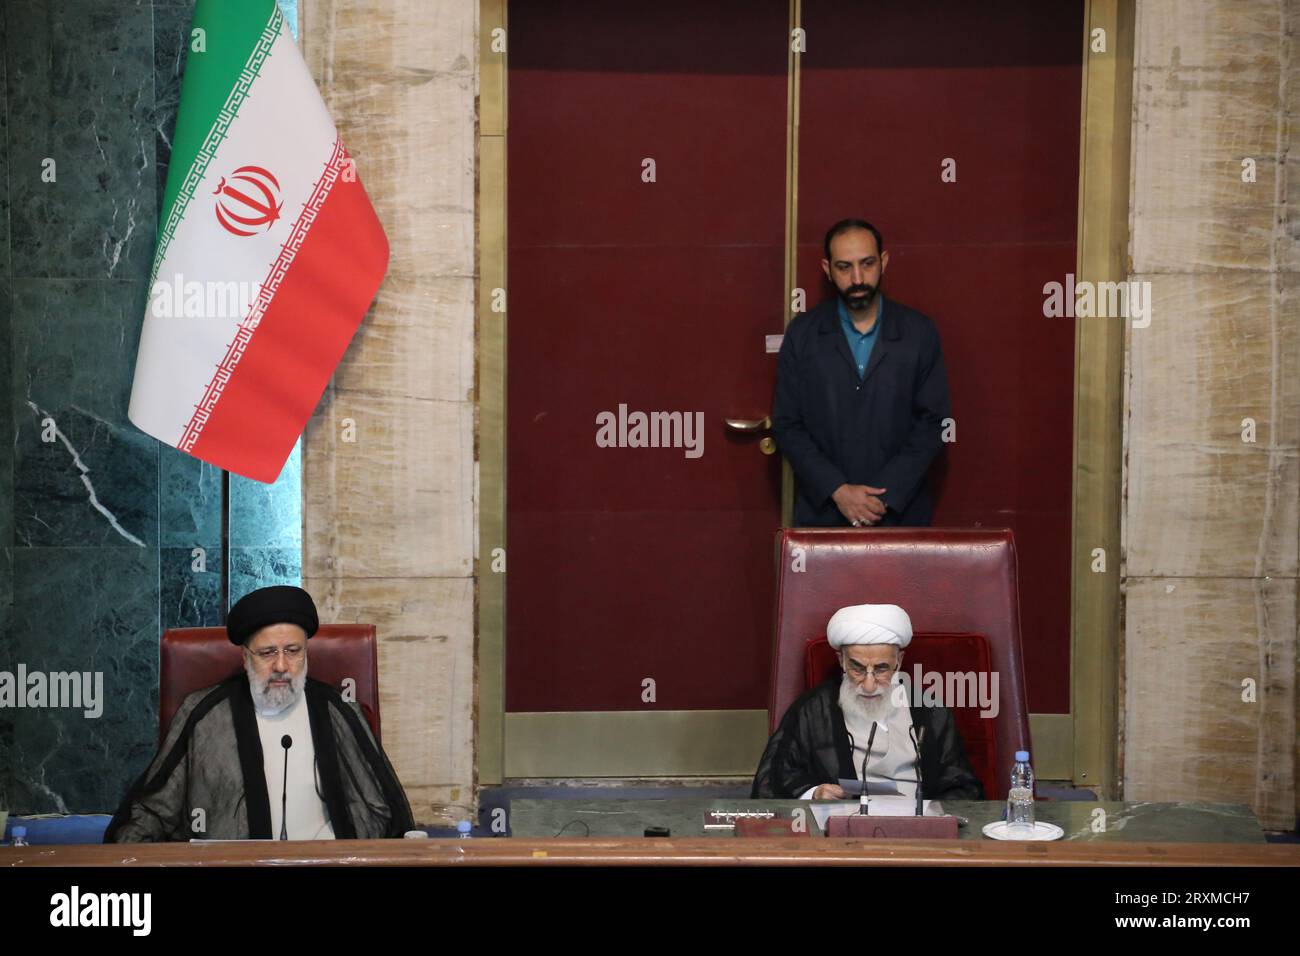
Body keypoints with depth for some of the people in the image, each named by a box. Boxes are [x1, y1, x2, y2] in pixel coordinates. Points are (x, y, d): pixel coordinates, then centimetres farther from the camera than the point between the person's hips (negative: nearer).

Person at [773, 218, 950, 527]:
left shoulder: (920, 333, -2)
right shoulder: (802, 334, -2)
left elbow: (932, 421, -3)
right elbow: (786, 425, -2)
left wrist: (886, 495, -13)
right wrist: (838, 490, -13)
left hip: (900, 510, 0)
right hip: (822, 510, 0)